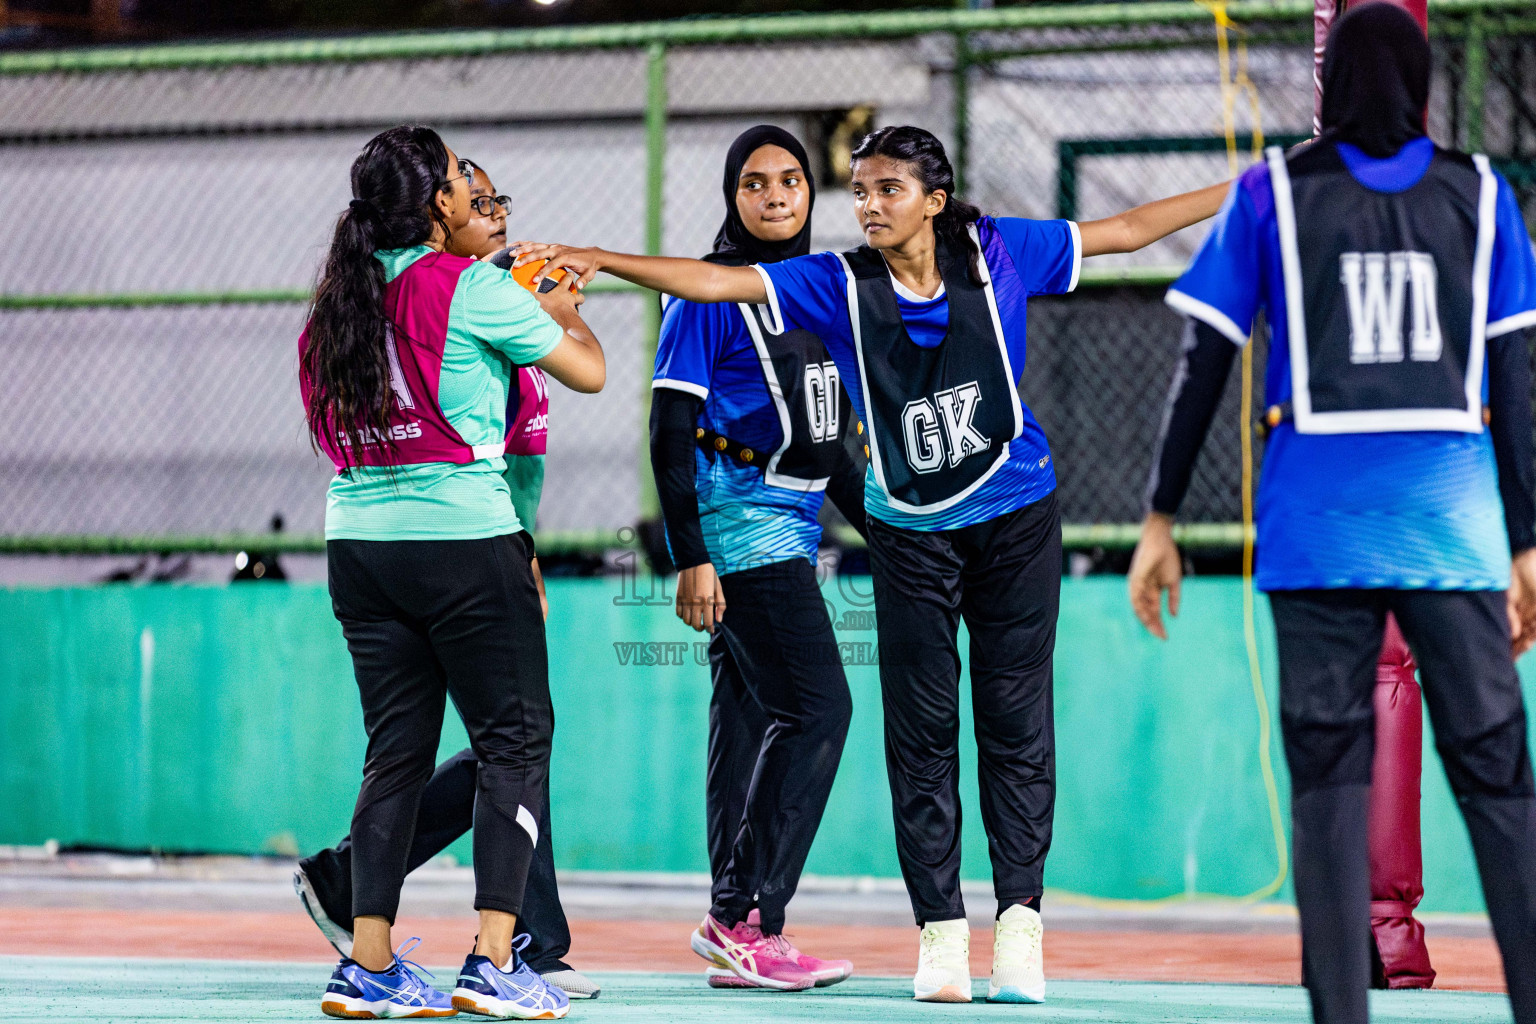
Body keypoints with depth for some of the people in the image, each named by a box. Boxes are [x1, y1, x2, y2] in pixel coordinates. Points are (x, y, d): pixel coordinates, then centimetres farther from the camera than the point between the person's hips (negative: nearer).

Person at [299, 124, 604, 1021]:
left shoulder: (344, 296, 8)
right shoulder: (472, 288, -9)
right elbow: (589, 372, -1)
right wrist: (565, 311, 21)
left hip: (360, 536, 6)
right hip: (464, 536, -6)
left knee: (398, 749, 10)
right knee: (515, 739, 0)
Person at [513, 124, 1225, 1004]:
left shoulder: (997, 252, -5)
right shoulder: (839, 283, -6)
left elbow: (1124, 230, 4)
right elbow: (716, 282, -13)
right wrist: (601, 261, -24)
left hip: (1016, 517, 0)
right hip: (911, 533, 0)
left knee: (1016, 720, 0)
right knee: (922, 727, 0)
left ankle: (1020, 918, 3)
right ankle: (940, 928, 4)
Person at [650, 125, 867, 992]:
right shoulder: (709, 295, -7)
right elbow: (671, 433, -11)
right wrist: (691, 557, -17)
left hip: (793, 524, 8)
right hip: (736, 510, -8)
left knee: (754, 721, 6)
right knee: (817, 706, -14)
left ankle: (736, 931, 8)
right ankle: (749, 916, -13)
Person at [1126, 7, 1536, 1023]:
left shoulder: (1272, 193, 6)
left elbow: (1204, 366, 3)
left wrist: (1161, 521, 8)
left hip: (1318, 515, -1)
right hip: (1453, 516, 1)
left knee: (1328, 772, 1)